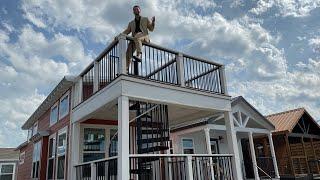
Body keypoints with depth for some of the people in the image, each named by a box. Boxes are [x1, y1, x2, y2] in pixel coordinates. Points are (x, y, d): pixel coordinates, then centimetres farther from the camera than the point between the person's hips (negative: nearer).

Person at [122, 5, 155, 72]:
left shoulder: (145, 19, 26)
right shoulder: (131, 23, 32)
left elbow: (151, 29, 18)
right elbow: (126, 32, 22)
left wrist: (153, 22, -2)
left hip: (144, 37, -3)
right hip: (134, 39, 4)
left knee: (136, 37, -39)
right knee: (129, 51, -21)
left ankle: (139, 55, -55)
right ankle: (126, 69, -29)